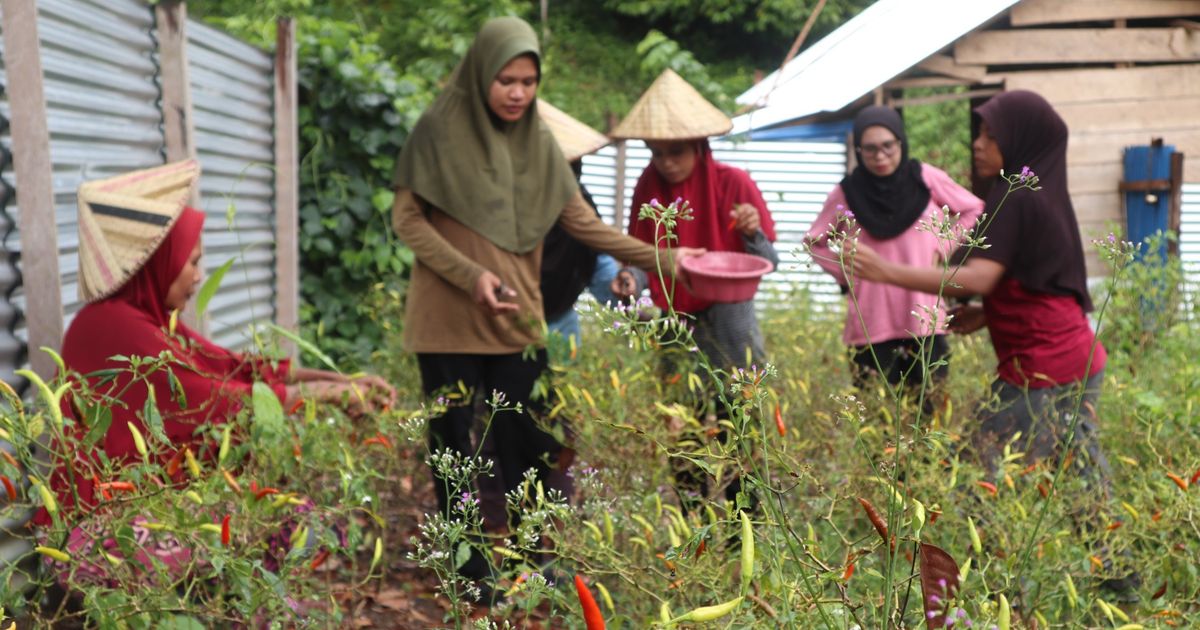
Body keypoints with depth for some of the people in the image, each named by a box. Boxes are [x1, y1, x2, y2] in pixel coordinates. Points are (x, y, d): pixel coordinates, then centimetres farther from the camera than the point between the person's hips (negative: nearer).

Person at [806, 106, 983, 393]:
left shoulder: (925, 178, 0)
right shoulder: (846, 193, 0)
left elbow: (973, 210, 14)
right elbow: (814, 241, 15)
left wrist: (943, 249, 5)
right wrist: (845, 273, 3)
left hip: (925, 322, 0)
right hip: (871, 326, 0)